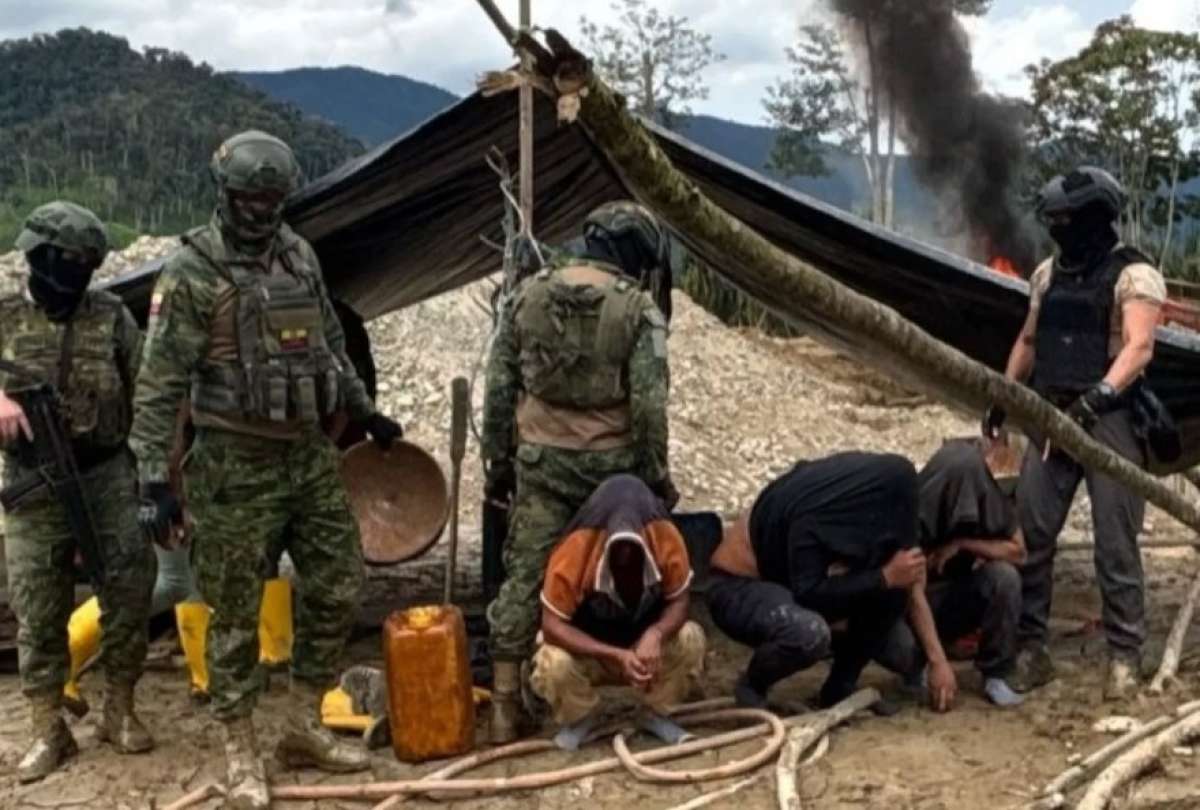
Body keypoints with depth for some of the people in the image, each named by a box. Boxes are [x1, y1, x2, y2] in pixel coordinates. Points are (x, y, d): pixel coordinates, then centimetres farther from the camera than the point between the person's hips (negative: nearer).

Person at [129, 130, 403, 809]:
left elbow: (332, 344, 20)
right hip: (236, 466, -6)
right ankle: (241, 754, 18)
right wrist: (155, 479, -16)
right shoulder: (193, 270, -11)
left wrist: (367, 412, 25)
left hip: (311, 453, 6)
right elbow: (160, 384, -13)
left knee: (339, 589, 10)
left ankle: (306, 728, 26)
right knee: (238, 615, 4)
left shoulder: (300, 255, 8)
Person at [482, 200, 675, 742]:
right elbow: (648, 405, -10)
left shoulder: (528, 295, 3)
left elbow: (500, 388, 5)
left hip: (541, 461, 2)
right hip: (611, 464, -2)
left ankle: (504, 705, 4)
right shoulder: (638, 310, -8)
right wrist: (657, 476, 1)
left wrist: (498, 462, 13)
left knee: (524, 577, 3)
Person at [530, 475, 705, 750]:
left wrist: (655, 635, -36)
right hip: (588, 649, -2)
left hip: (644, 643, 2)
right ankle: (578, 719, 3)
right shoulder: (575, 550, -32)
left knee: (690, 639, -24)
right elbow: (553, 626, -27)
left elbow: (678, 602, -14)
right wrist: (617, 656, -36)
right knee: (556, 663, -32)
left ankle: (655, 714, 4)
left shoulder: (666, 537, -26)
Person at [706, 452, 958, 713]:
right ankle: (752, 686, -7)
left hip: (792, 585, 8)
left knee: (896, 588, -11)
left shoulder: (869, 505, -9)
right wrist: (886, 576, -30)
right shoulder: (812, 514, -31)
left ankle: (840, 688, 2)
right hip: (738, 587, -7)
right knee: (810, 632, -38)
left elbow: (912, 583, -3)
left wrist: (938, 660, -4)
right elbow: (809, 593, -30)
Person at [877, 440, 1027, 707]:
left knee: (1004, 576, -25)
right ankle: (918, 669, 4)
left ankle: (996, 676, -8)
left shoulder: (988, 499, -15)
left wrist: (963, 544, -24)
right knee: (898, 646, -34)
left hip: (959, 600, 3)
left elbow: (1017, 551, -9)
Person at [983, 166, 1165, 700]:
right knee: (1029, 536, 4)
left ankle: (1124, 657, 10)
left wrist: (1097, 397, -33)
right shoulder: (1048, 273, 14)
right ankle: (1029, 648, 13)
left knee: (1115, 547, -1)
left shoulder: (1134, 275, -7)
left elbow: (1139, 347, -20)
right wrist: (1003, 397, 17)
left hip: (1110, 421, -6)